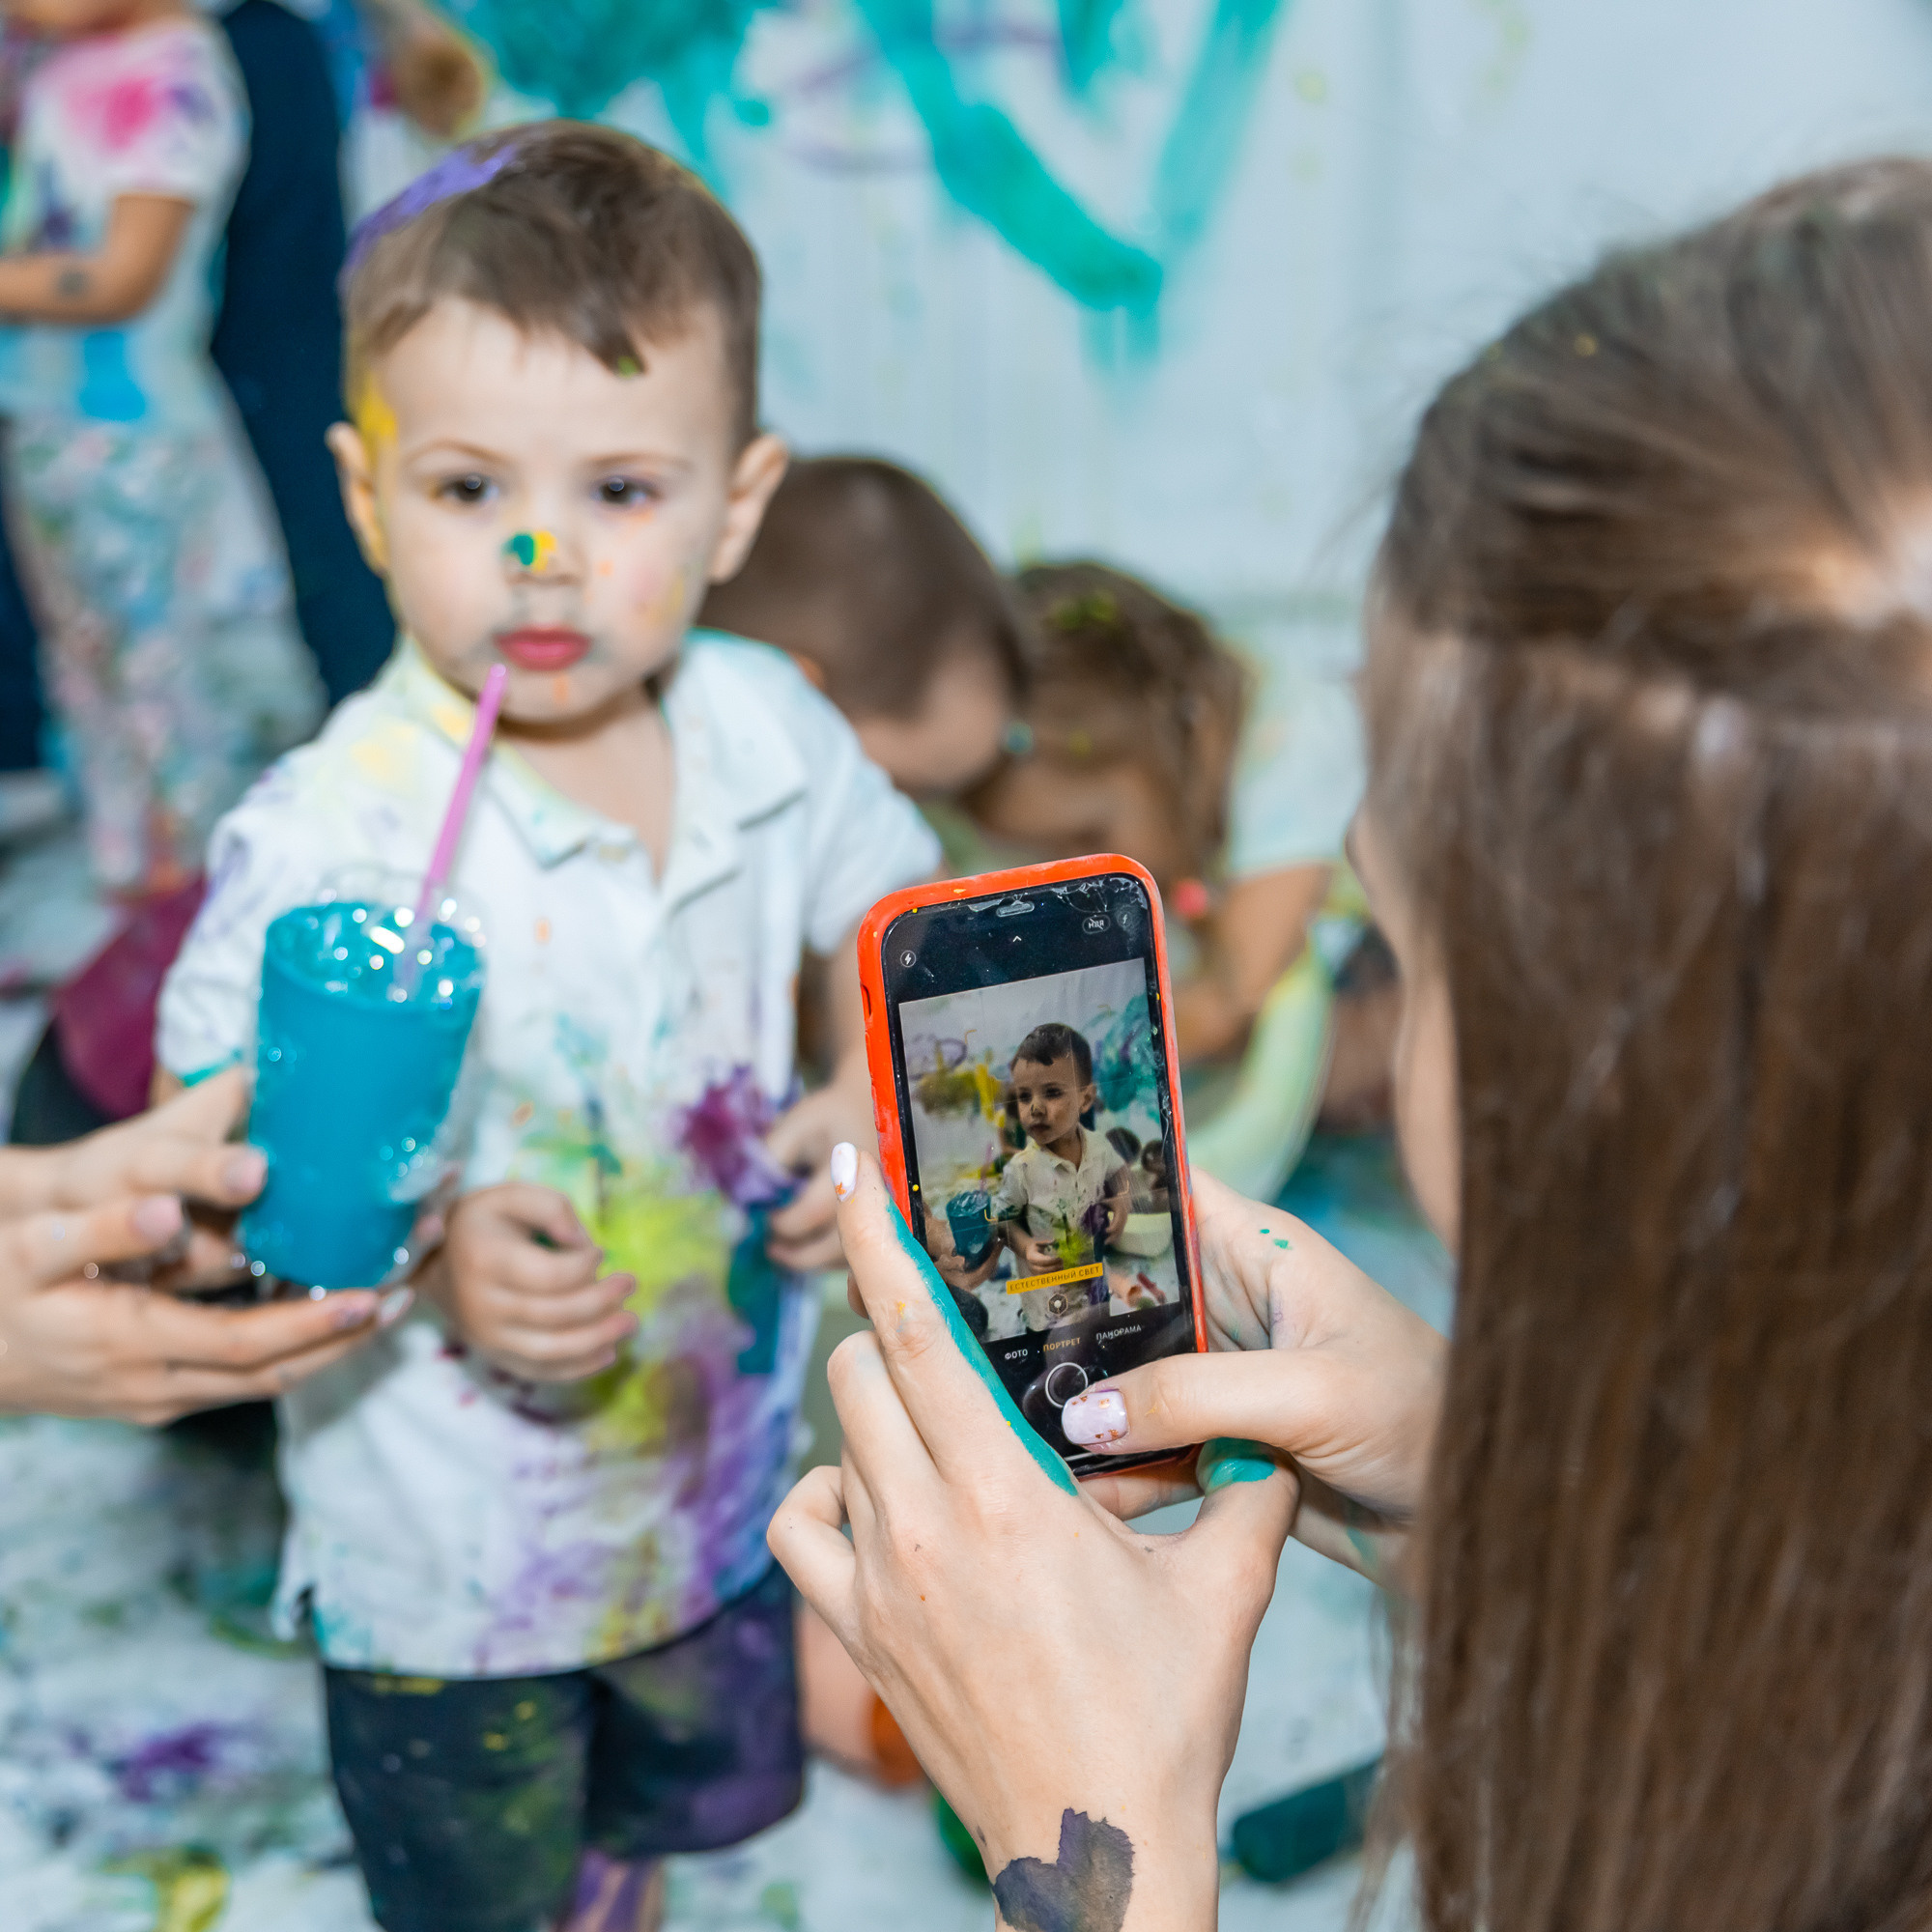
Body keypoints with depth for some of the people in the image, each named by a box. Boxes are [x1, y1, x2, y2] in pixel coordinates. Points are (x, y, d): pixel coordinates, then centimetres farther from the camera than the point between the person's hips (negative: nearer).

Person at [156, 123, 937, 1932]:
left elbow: (897, 916, 8)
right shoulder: (331, 832, -27)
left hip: (718, 1469, 5)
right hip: (444, 1540, -5)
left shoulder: (770, 733, -11)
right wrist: (432, 1260, -35)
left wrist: (878, 1094, -10)